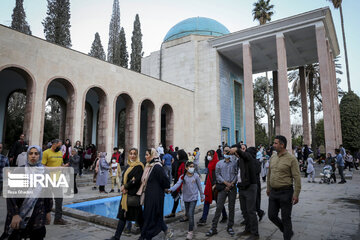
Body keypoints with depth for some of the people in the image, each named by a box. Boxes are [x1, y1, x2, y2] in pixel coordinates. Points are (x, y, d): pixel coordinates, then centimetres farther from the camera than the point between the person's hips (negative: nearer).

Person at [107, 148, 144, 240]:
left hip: (134, 194, -7)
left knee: (138, 216, 5)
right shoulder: (128, 165, 12)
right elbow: (123, 177, 11)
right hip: (125, 194, 7)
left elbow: (136, 180, -18)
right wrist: (123, 187, -7)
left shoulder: (139, 166, -11)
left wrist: (125, 186, -11)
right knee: (122, 215, 9)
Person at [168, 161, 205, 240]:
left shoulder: (196, 176, -4)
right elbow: (178, 184, -18)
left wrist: (202, 196, 12)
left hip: (193, 198, -2)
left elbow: (199, 186, 6)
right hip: (186, 198, 2)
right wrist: (171, 189, -35)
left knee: (190, 214, -11)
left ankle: (190, 231, -2)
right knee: (187, 214, 14)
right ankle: (192, 225, 39)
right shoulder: (183, 176, -4)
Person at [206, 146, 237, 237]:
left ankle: (230, 227, 20)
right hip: (222, 187, 0)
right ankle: (213, 228, 4)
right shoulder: (219, 163, 9)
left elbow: (237, 174, 1)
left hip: (232, 187, 0)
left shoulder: (235, 162, 7)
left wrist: (231, 184, -9)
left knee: (231, 207, 6)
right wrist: (226, 182, -9)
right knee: (219, 207, -2)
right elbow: (217, 175, 2)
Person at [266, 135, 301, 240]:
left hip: (286, 192, -6)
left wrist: (296, 194, -17)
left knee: (285, 218, 4)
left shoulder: (291, 159, -12)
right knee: (272, 216, 12)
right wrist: (268, 187, 19)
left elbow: (297, 177, -13)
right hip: (273, 192, 6)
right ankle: (288, 231, 36)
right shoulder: (272, 157, 7)